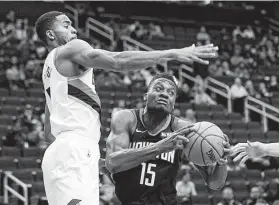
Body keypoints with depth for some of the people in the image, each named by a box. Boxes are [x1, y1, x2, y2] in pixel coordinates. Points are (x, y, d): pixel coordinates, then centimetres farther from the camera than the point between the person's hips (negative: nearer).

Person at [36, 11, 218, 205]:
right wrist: (173, 53, -18)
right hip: (74, 151, -10)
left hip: (59, 150, 10)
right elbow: (119, 62, -18)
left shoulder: (50, 66, 28)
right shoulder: (70, 49, -1)